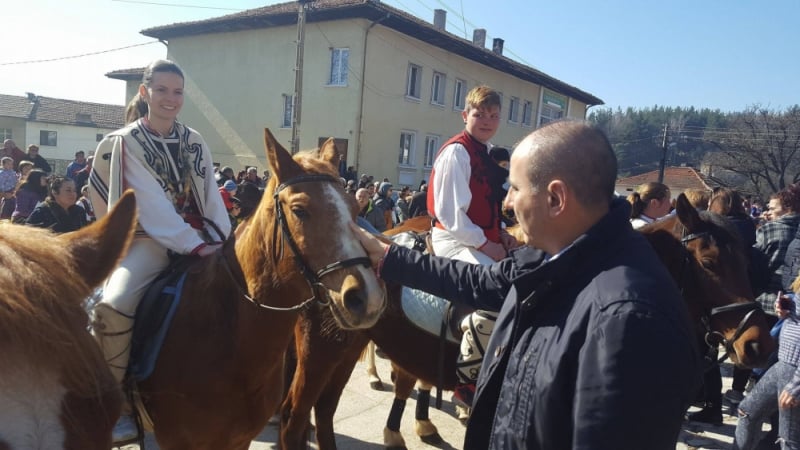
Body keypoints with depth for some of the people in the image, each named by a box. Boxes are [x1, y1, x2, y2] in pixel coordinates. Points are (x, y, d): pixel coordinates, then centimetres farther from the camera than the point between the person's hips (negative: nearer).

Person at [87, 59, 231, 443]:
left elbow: (211, 196, 6)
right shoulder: (126, 142, -3)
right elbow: (152, 205, -14)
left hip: (201, 239, 4)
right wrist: (195, 246, -22)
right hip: (150, 240, -4)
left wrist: (225, 242, -7)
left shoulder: (194, 142, 11)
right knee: (112, 307, -28)